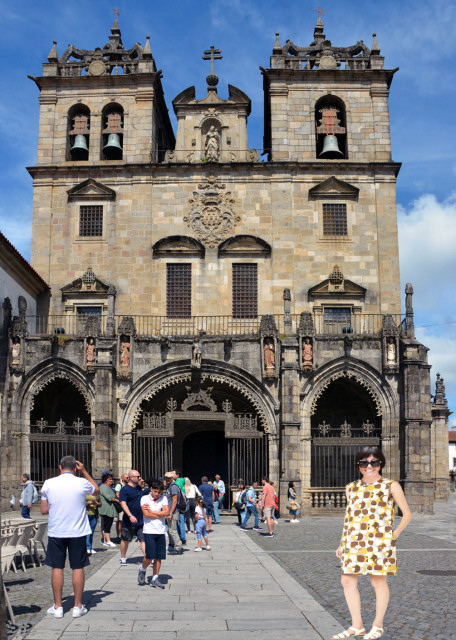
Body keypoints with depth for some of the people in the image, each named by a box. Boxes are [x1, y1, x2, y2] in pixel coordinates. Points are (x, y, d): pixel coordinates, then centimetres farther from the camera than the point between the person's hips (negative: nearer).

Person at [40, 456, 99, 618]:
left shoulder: (48, 484, -4)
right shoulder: (82, 483, -7)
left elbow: (44, 510, 3)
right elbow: (97, 491, 15)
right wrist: (84, 471, 13)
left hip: (55, 532, 1)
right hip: (78, 532, -1)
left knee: (57, 567, 9)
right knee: (78, 568, 7)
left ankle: (57, 607, 13)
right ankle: (78, 606, 12)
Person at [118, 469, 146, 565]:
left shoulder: (139, 488, 12)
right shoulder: (124, 489, -11)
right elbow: (123, 503, -20)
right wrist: (130, 516, -29)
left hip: (141, 520, 5)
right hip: (129, 521, -5)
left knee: (144, 539, -1)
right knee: (125, 540, 9)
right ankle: (123, 557, 26)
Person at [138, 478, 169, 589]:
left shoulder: (163, 498, 6)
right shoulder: (145, 498, -1)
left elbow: (166, 512, -7)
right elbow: (146, 514, -12)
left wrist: (152, 511, -10)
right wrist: (161, 515, -6)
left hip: (161, 531, 3)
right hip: (149, 531, -3)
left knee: (159, 557, 3)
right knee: (150, 556, -9)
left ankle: (155, 579, 14)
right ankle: (142, 570, 21)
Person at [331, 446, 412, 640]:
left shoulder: (391, 486, 0)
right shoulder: (352, 488, 12)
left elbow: (407, 514, 4)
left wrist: (394, 534, -4)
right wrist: (343, 543, 14)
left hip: (379, 542, -4)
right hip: (354, 542, 4)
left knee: (378, 582, 3)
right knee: (348, 581, 2)